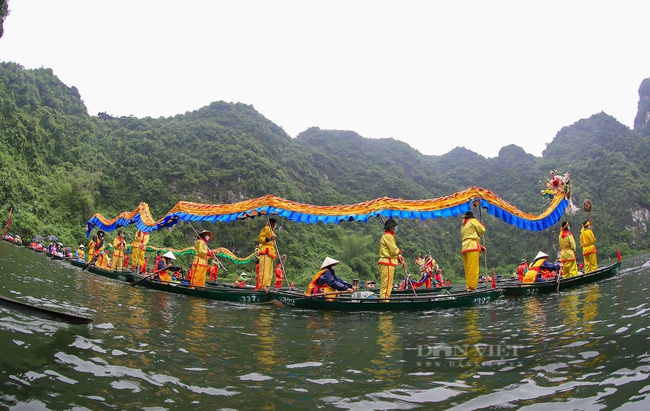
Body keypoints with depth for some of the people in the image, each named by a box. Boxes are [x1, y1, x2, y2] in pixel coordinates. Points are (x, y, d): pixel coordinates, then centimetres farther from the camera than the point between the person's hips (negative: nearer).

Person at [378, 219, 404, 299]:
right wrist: (399, 251, 5)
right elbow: (394, 251, -16)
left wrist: (400, 260, 15)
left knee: (388, 286, 12)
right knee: (386, 286, -12)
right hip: (387, 263, -10)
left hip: (388, 264, 10)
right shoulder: (388, 236, -11)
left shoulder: (389, 236, 23)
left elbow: (394, 252, 25)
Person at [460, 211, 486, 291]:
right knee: (473, 269, -13)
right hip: (472, 248, -7)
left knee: (468, 270, 4)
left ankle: (468, 287, -1)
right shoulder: (473, 221, 9)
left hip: (464, 248, 7)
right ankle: (472, 287, -20)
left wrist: (481, 247, 23)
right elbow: (481, 231, 5)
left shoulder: (463, 226, 29)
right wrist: (482, 225, 26)